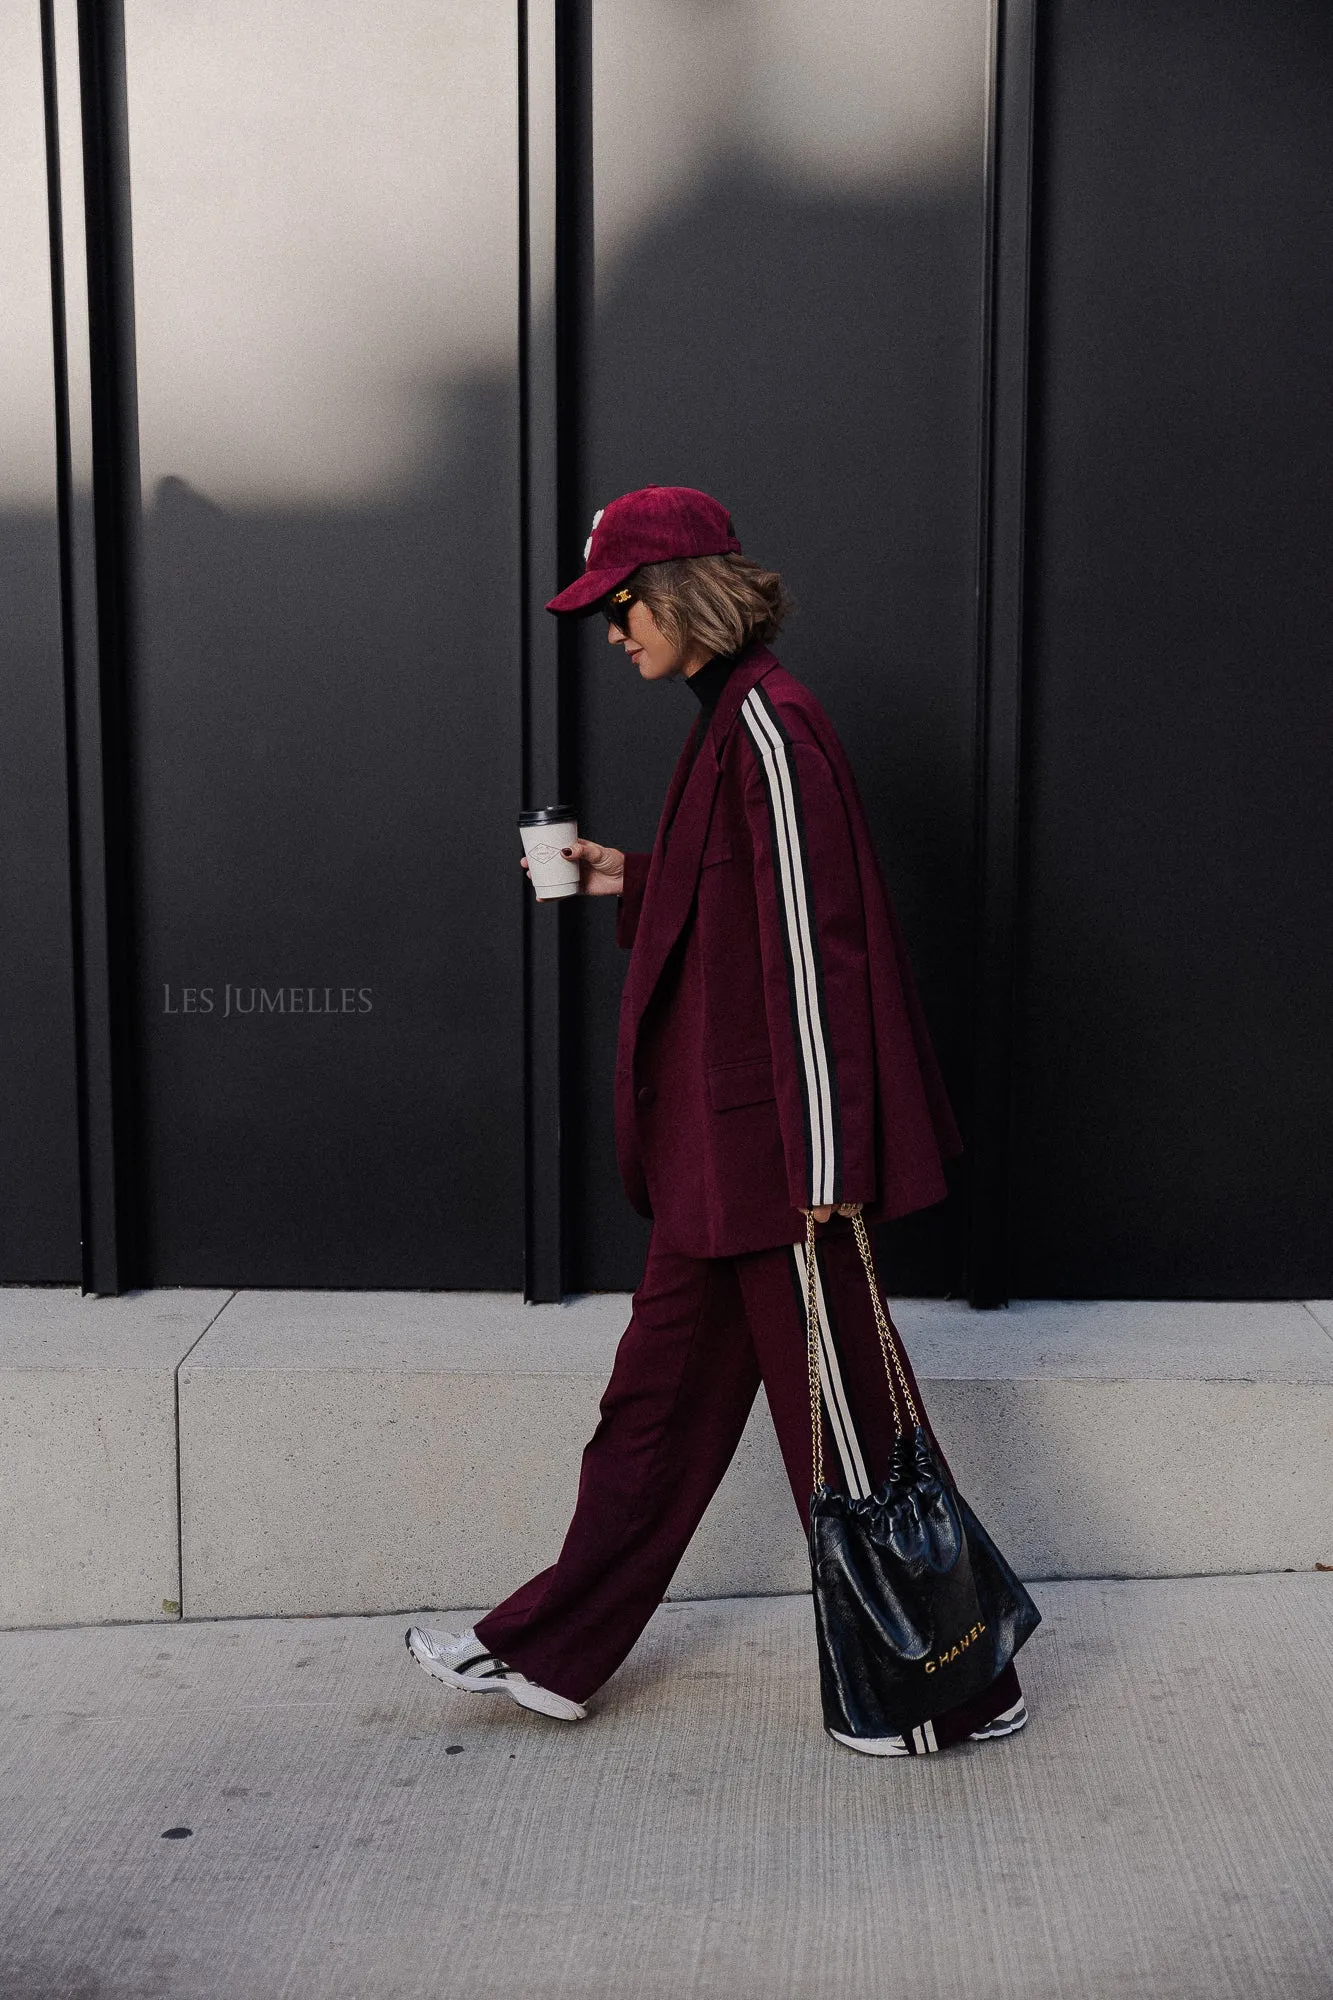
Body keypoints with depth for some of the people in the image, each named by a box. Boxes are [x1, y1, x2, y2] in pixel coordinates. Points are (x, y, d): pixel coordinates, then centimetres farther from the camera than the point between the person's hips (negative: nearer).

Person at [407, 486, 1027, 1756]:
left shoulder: (766, 725, -16)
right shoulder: (731, 718, 14)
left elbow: (809, 936, -21)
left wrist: (823, 1159, -22)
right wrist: (631, 884, 15)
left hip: (774, 1142, -10)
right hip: (723, 1139, 10)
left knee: (845, 1423, 2)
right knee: (662, 1391, 17)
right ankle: (551, 1652, 30)